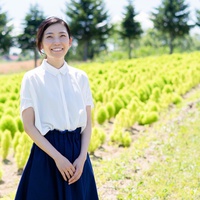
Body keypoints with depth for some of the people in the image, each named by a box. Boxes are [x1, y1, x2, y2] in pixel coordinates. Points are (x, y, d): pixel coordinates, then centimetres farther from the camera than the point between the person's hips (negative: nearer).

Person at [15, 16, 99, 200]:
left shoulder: (81, 77, 5)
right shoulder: (32, 78, -4)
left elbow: (88, 122, 6)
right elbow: (29, 126, -7)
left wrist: (82, 157, -8)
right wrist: (57, 156, -15)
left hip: (78, 150, 3)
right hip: (47, 152, -3)